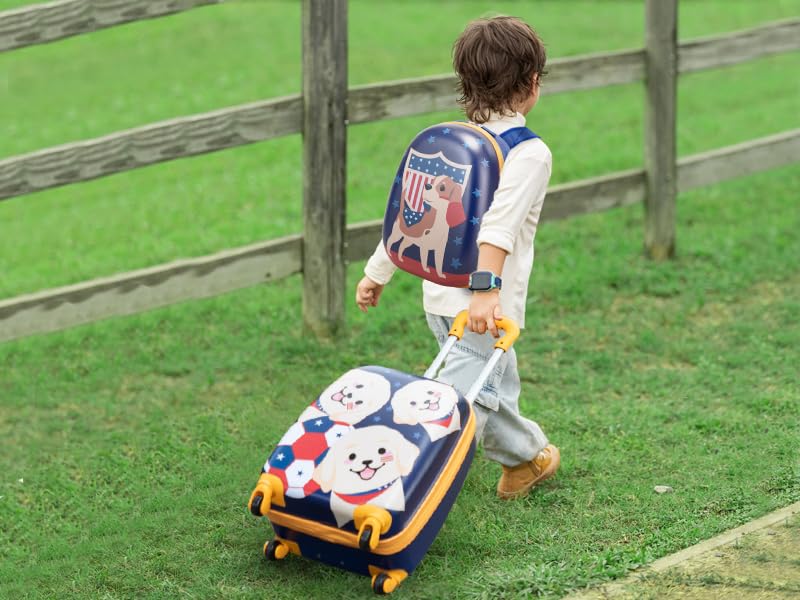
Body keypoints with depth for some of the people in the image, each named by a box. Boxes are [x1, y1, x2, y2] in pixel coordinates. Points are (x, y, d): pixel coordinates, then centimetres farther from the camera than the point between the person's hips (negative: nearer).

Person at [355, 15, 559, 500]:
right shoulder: (529, 154, -12)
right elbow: (498, 227, -26)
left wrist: (377, 274, 19)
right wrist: (486, 289, -35)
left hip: (440, 297, 8)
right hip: (485, 307, -8)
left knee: (498, 387, 28)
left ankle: (527, 459, 49)